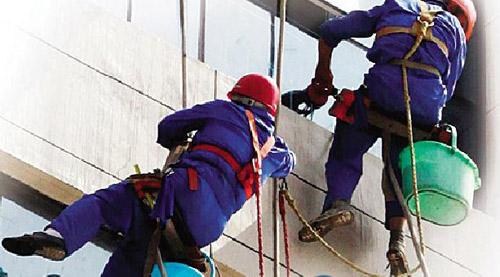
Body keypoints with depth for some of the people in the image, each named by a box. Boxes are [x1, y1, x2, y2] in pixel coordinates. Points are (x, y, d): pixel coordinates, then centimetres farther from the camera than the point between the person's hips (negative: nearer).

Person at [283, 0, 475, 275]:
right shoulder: (455, 28, 31)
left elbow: (330, 30, 30)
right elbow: (448, 87, 23)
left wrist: (321, 84, 38)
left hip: (384, 86, -1)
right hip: (427, 103, 1)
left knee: (347, 147, 14)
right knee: (399, 166, 18)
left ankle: (338, 202, -11)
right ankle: (397, 239, 2)